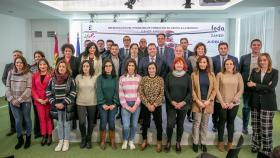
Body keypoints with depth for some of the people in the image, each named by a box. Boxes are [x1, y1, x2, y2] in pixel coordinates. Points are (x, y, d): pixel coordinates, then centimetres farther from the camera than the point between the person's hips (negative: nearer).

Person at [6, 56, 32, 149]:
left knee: (27, 119, 9)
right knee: (18, 121, 4)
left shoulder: (28, 74, -4)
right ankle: (20, 139, 24)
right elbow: (8, 87, 4)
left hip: (25, 101, -2)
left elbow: (28, 89, -9)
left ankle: (28, 138, 26)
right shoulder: (10, 73, 5)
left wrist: (19, 100, -12)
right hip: (13, 101, 2)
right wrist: (12, 99, -6)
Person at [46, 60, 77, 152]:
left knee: (66, 124, 7)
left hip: (67, 106, -3)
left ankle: (66, 142, 21)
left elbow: (73, 93, -10)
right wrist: (54, 103, -6)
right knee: (59, 124, 13)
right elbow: (48, 92, 4)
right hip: (56, 106, 3)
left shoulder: (70, 80, -6)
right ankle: (60, 141, 26)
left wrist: (63, 103, -15)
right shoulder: (53, 79, 2)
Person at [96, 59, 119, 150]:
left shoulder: (115, 78, 3)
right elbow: (99, 92, -6)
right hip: (103, 105, -1)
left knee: (112, 123, 4)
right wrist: (103, 104, -12)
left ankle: (112, 141, 18)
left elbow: (117, 91, -1)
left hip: (113, 104, 1)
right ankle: (102, 141, 18)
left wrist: (114, 104, -9)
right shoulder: (100, 78, -1)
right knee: (103, 123, 4)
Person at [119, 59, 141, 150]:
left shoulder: (139, 78, 1)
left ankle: (131, 141, 31)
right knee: (126, 125, -6)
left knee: (134, 125, 7)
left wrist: (135, 106, -8)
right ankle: (125, 141, 22)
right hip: (125, 105, -1)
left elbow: (140, 93, -1)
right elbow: (121, 94, -2)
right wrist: (126, 106, -7)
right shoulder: (122, 78, 0)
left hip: (136, 104, 1)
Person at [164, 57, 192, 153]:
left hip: (183, 105, 1)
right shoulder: (169, 75, 1)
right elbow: (166, 90, 0)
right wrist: (172, 101, -10)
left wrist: (183, 102, -11)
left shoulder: (187, 76, 2)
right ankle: (168, 141, 15)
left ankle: (178, 142, 25)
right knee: (170, 124, -8)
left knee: (180, 124, 9)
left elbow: (190, 91, 1)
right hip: (171, 104, -1)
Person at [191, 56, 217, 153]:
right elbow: (192, 89, -3)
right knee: (197, 123, 2)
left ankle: (203, 143, 20)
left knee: (205, 124, 10)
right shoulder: (194, 74, -1)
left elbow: (214, 89, 3)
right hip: (197, 102, -2)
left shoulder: (211, 74, 5)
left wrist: (209, 100, -8)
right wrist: (198, 101, -11)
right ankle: (195, 143, 14)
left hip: (208, 103, 2)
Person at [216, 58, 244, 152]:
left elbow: (241, 90, -1)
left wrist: (233, 102, -9)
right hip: (222, 103, -1)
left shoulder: (238, 75, 1)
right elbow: (216, 89, -5)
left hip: (234, 104, 1)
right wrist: (222, 102, -10)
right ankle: (220, 142, 22)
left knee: (231, 122, 11)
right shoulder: (219, 75, -2)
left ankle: (230, 143, 24)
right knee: (222, 121, 9)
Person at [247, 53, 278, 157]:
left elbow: (271, 87, -13)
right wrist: (264, 88, -14)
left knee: (266, 128, -2)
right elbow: (249, 86, -3)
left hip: (268, 103, -3)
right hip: (255, 102, 3)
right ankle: (255, 146, 25)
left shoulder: (274, 72, -1)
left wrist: (255, 85, -13)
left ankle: (266, 149, 13)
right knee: (255, 127, 11)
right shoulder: (254, 71, 7)